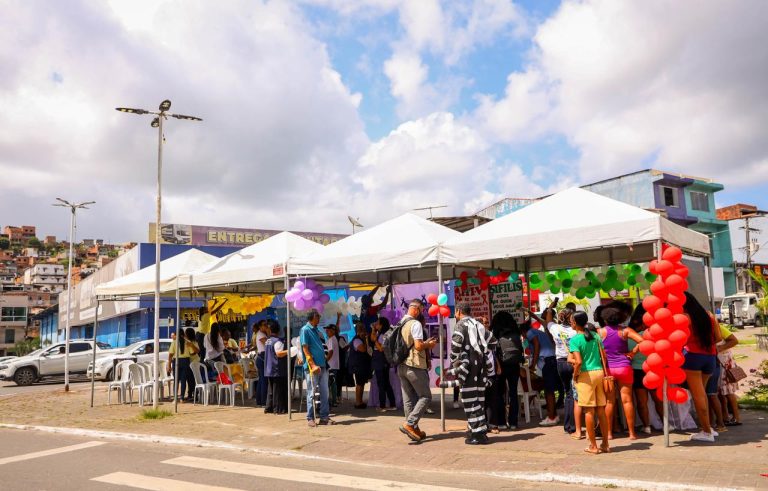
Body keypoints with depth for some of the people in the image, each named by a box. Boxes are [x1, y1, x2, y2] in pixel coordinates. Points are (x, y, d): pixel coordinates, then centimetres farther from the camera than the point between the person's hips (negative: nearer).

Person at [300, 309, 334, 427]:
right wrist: (313, 365, -19)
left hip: (322, 366, 7)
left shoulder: (318, 330, 15)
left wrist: (325, 364, 13)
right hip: (312, 367, -7)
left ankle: (324, 417, 15)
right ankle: (310, 418, 7)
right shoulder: (305, 330, -7)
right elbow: (305, 349, -12)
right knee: (312, 393, -1)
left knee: (324, 393, 8)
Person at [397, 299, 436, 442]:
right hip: (414, 366, -8)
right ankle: (409, 424, -10)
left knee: (408, 399, 11)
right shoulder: (415, 324, -14)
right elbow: (418, 346, -21)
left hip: (401, 366, 9)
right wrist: (429, 345, -2)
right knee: (425, 396, 1)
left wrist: (426, 342, 17)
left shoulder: (400, 324, 13)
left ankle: (414, 429, 16)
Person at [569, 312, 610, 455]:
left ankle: (593, 446, 8)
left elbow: (578, 361, -19)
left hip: (586, 374, -6)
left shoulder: (575, 340, -10)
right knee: (601, 409, 11)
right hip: (599, 372, 6)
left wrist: (575, 375, -4)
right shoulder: (595, 335, 8)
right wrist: (605, 373, 11)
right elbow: (603, 356, 7)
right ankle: (605, 444, 18)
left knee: (589, 411, 2)